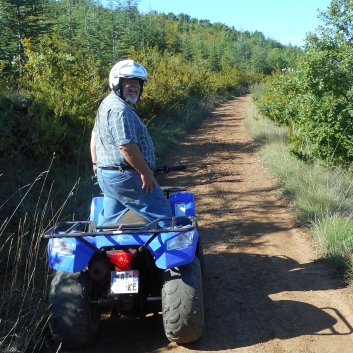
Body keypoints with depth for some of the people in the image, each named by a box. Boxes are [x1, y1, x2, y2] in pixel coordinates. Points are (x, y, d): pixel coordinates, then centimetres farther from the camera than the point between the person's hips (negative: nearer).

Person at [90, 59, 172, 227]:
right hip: (125, 177, -11)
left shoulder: (107, 104, 16)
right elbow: (127, 146, -27)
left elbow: (95, 135, 24)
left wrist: (96, 163, 29)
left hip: (107, 174, 11)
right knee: (162, 215, -4)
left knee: (109, 221, 18)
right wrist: (146, 172, -20)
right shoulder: (120, 109, -19)